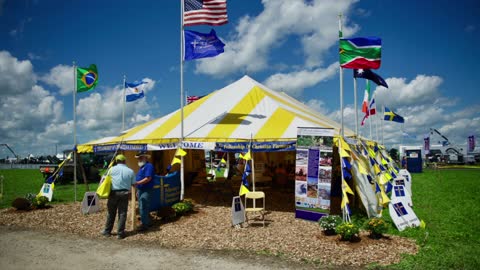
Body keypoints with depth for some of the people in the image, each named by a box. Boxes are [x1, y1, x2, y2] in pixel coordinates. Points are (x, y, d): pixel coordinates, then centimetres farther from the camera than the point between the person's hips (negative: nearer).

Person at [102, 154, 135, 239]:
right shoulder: (130, 171, 2)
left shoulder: (112, 169, 0)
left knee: (111, 213, 13)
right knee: (122, 214, 5)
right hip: (124, 193, 0)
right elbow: (133, 184, 5)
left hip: (114, 193, 0)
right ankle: (120, 233, 7)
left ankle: (107, 231, 24)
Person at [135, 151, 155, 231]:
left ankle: (145, 224, -6)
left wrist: (137, 183, -24)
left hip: (146, 191, -10)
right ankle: (147, 222, 25)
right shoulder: (142, 167, 19)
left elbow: (148, 178, -23)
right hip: (141, 190, 10)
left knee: (143, 208, -11)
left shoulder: (149, 166, -13)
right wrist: (138, 189, 19)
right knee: (144, 207, 15)